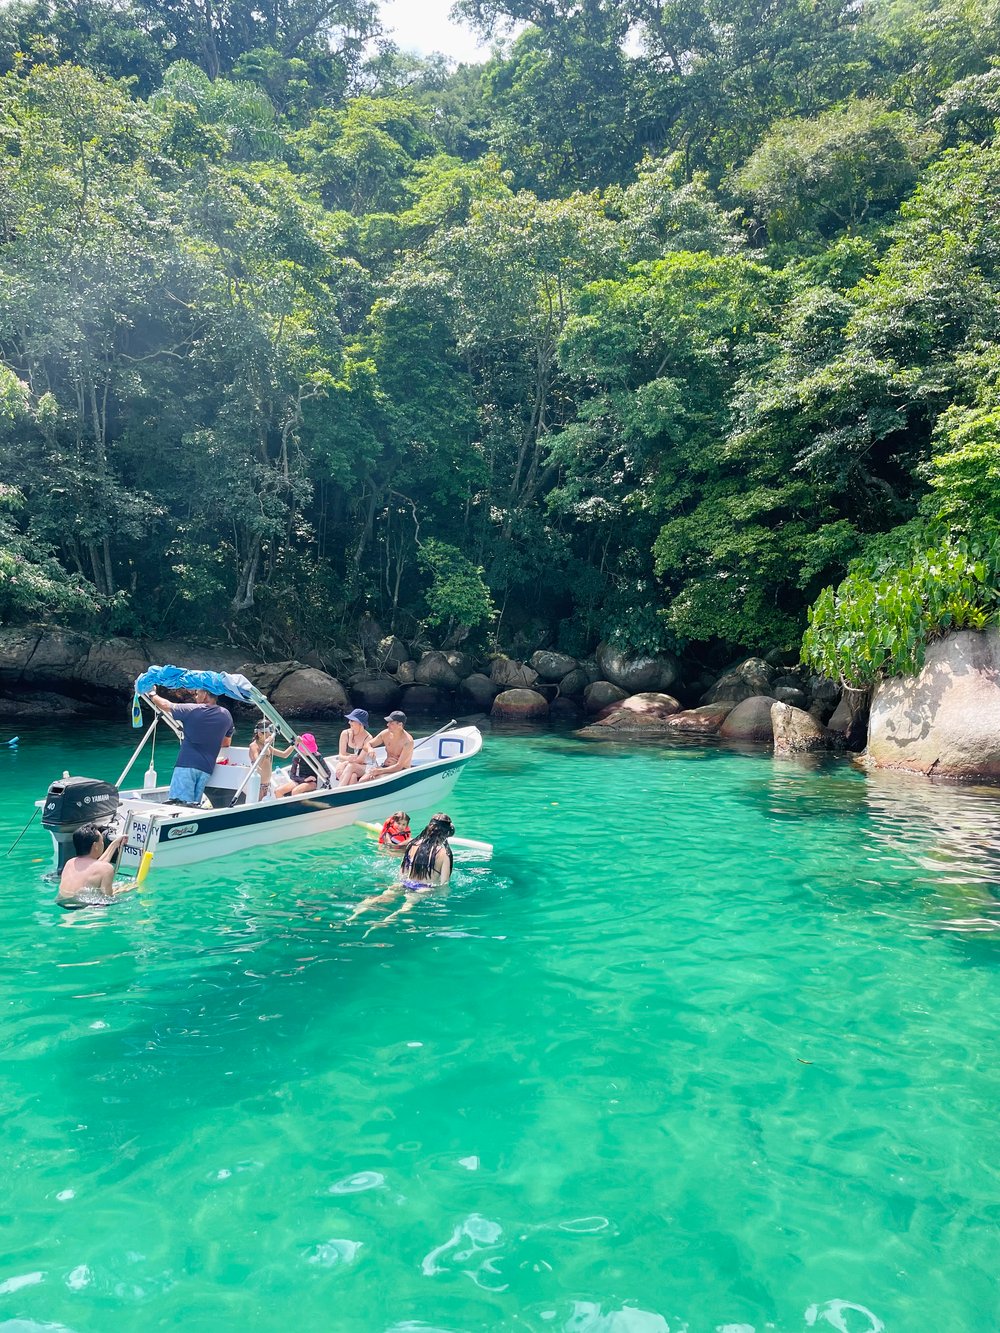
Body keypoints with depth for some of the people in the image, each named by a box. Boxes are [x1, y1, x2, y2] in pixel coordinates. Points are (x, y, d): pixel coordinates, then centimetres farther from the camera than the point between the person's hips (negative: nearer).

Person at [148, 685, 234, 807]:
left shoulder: (191, 710, -4)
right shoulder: (226, 715, 9)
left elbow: (165, 705, 10)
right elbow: (226, 743, 21)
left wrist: (152, 694, 29)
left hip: (186, 765, -5)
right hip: (207, 768, 5)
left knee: (178, 804, -10)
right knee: (194, 805, 5)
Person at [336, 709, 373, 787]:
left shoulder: (368, 738, -8)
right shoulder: (345, 734, -1)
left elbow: (360, 760, -11)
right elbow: (341, 756, -4)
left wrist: (347, 761, -26)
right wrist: (348, 758, -27)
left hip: (360, 768, -1)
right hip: (344, 766, 1)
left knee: (350, 766, -37)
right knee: (352, 776, -36)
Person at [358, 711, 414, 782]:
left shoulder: (408, 741, -20)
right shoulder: (386, 734, -1)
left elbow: (399, 766, -22)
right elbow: (367, 744, 8)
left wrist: (379, 771, -27)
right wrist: (370, 749, -18)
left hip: (401, 771, -6)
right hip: (385, 766, 6)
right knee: (362, 780, -20)